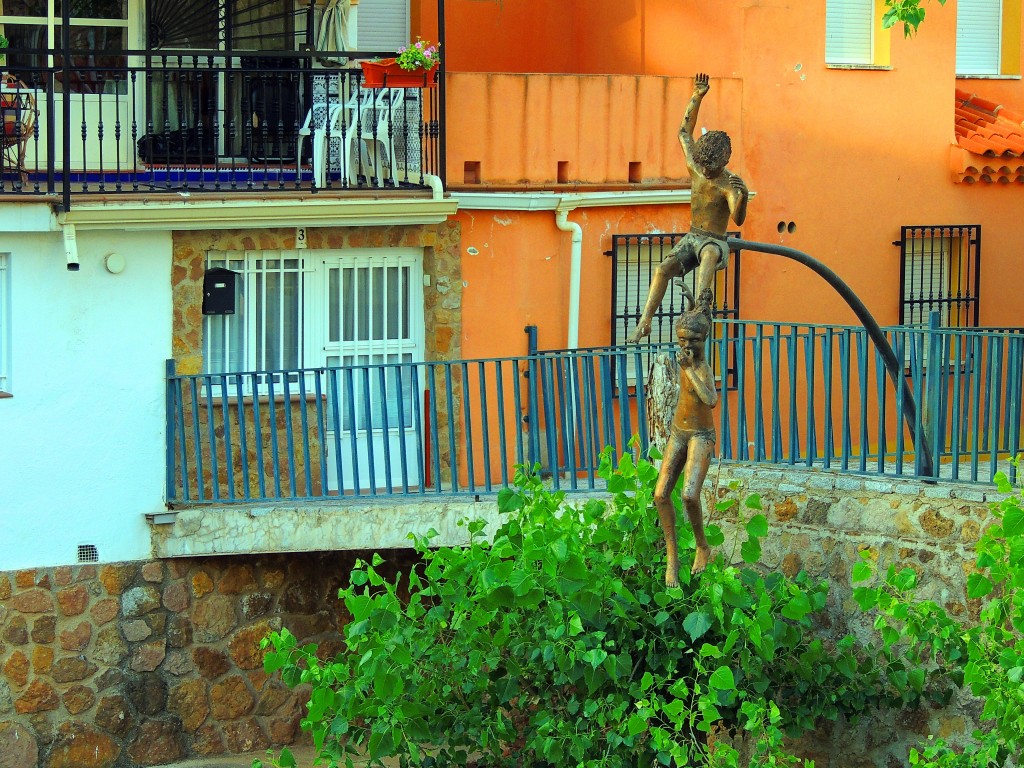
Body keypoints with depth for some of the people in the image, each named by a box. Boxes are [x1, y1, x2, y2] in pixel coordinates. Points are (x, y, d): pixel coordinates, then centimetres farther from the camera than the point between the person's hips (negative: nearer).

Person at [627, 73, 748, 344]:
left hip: (716, 242, -5)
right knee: (663, 269, -22)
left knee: (709, 253, -41)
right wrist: (696, 98, 5)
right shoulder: (695, 167, 0)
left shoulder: (729, 184, -16)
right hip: (691, 238, 5)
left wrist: (742, 196, -50)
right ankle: (645, 322, -24)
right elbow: (684, 132, 12)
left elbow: (738, 219, -30)